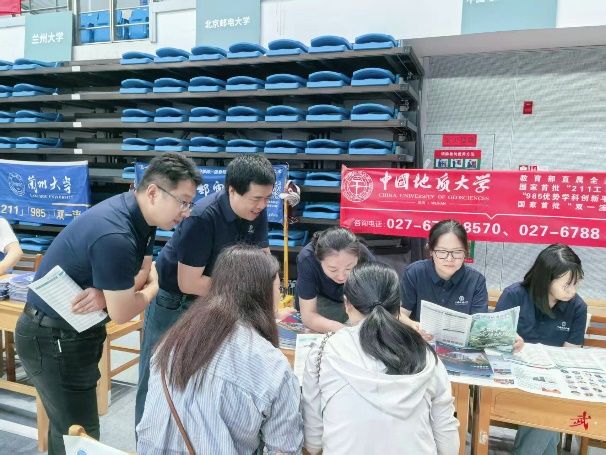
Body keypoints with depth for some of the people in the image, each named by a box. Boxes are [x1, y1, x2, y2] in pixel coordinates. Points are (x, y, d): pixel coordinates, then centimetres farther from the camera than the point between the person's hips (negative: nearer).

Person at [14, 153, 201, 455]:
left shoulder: (141, 216, -4)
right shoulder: (114, 235, -34)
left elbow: (142, 273, 2)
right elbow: (122, 313, -25)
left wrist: (105, 294, -18)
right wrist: (152, 289, -5)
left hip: (76, 329, 9)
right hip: (53, 338, -9)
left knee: (67, 423, 24)